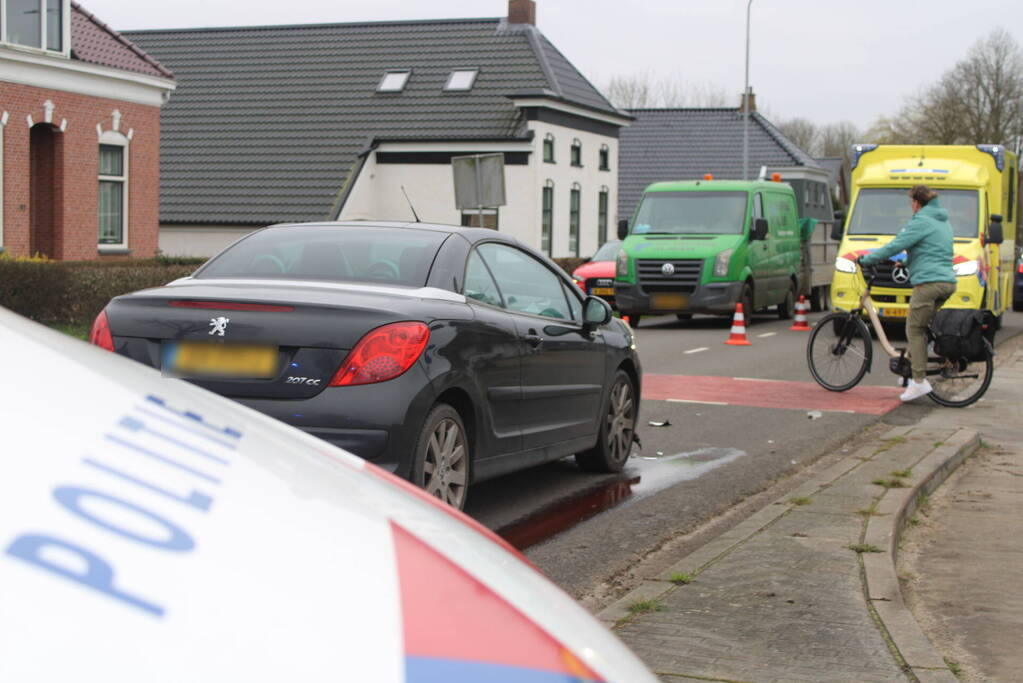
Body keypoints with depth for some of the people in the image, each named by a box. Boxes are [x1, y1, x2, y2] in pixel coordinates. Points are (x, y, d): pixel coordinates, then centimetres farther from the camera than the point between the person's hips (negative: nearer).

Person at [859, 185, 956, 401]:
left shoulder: (921, 222, -8)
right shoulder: (943, 221, 21)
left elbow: (896, 245, -12)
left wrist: (868, 259, -4)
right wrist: (906, 261, 42)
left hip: (928, 282, -9)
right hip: (947, 281, 9)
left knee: (915, 330, -6)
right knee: (920, 328, 16)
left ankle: (920, 381, -11)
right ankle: (914, 372, 17)